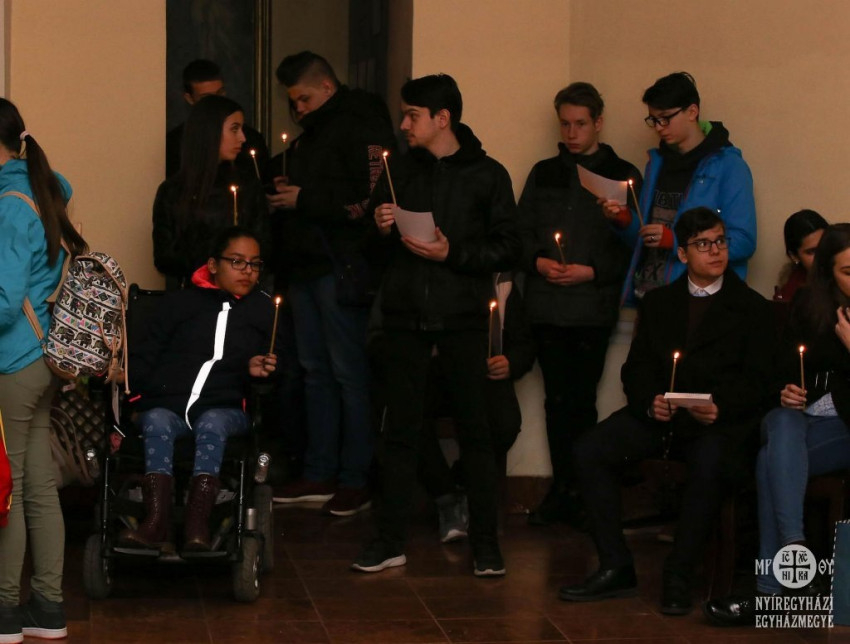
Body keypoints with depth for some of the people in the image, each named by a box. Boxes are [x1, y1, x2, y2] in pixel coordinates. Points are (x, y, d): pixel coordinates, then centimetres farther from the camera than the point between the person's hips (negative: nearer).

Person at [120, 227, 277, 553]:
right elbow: (145, 357, 15)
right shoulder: (179, 302, 20)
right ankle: (156, 523, -48)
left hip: (224, 407, 0)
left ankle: (197, 526, -50)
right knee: (157, 424, -35)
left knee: (211, 425, -36)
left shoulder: (264, 310, 23)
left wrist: (255, 369, 4)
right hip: (166, 403, 0)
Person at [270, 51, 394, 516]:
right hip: (305, 267, 9)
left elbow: (371, 199, -20)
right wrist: (284, 195, 7)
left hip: (340, 266, -9)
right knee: (314, 370, 11)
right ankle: (319, 475, 16)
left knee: (348, 373, -6)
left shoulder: (361, 125, -10)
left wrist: (304, 199, -15)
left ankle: (356, 481, -1)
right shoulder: (312, 132, 19)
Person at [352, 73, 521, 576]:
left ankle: (486, 542, 6)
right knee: (402, 428, 5)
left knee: (475, 428, 0)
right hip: (406, 315, 3)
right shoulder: (400, 171, 11)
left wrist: (452, 253, -16)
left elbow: (508, 250, -5)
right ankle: (391, 540, 10)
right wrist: (383, 230, -6)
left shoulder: (487, 175, 0)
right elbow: (376, 248, 16)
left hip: (462, 316, -3)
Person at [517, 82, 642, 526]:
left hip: (593, 309, -3)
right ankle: (561, 489, 12)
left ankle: (582, 491, 4)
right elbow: (522, 231, 14)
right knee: (557, 401, 5)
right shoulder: (544, 173, 15)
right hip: (546, 306, 4)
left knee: (581, 401, -5)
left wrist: (593, 271, -13)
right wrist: (538, 261, -5)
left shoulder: (622, 176, 3)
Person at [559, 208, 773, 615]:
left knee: (710, 464, -38)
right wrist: (649, 402, -11)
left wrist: (720, 408, -21)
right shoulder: (657, 303, 19)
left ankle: (678, 577, -25)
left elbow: (757, 383, -1)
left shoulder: (752, 309, 7)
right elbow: (636, 368, 12)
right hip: (658, 415, 4)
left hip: (721, 422, -4)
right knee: (589, 450, -20)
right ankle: (615, 569, -16)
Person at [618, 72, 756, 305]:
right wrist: (624, 222, -3)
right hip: (647, 295, 6)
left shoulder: (728, 166, -6)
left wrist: (675, 241, -21)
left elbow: (743, 242, -14)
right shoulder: (657, 162, 15)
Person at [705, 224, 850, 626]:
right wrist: (785, 392, -5)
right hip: (802, 416, 3)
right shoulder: (807, 304, 10)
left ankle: (770, 592, -38)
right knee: (784, 423, -36)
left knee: (772, 460, -33)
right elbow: (784, 366, 15)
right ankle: (794, 546, -50)